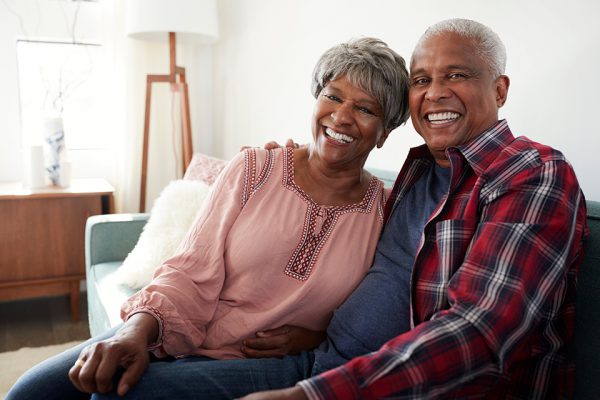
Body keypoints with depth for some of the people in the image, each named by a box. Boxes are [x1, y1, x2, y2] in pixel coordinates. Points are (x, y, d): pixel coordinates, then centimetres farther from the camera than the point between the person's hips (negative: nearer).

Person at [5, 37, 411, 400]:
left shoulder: (385, 211, -3)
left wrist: (313, 339, -12)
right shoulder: (253, 169, -4)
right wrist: (140, 329, -23)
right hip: (172, 338, 2)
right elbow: (192, 274, -6)